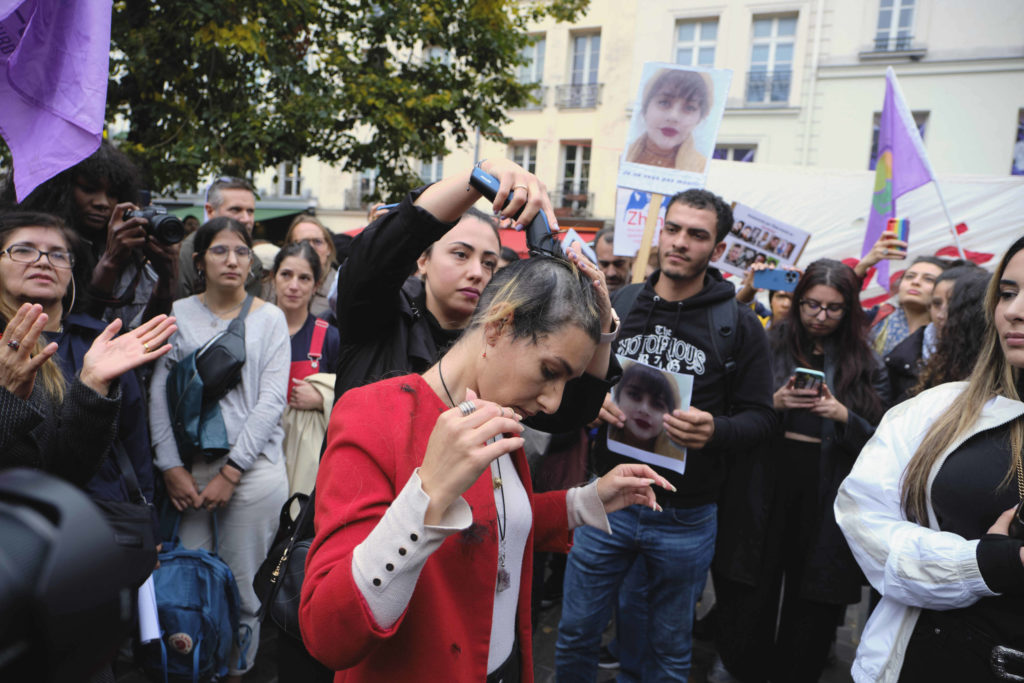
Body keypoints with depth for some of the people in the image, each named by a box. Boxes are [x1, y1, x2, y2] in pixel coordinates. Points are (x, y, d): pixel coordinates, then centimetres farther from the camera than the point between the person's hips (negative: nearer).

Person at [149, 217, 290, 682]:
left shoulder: (268, 318, 4)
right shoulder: (177, 315, 7)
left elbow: (271, 400, -3)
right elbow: (158, 395, 4)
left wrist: (231, 471, -8)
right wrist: (171, 466, -4)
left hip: (252, 467, -1)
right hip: (188, 469, 1)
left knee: (243, 586, 2)